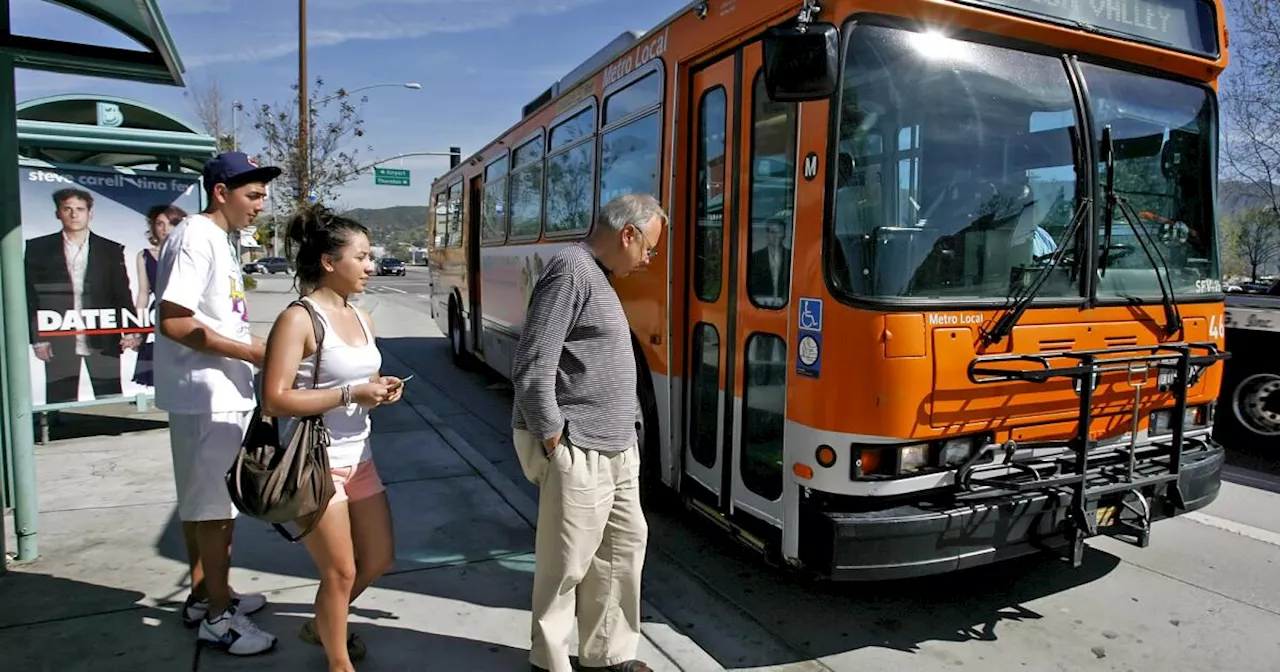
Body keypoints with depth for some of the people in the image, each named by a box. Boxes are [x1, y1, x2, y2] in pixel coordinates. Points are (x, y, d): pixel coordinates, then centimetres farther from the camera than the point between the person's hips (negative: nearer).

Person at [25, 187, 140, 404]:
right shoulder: (38, 248, 7)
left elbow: (122, 295, 4)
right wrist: (37, 338, -2)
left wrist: (129, 331, -9)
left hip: (103, 342, 0)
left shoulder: (111, 250, 8)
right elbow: (30, 297, 6)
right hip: (58, 344, 0)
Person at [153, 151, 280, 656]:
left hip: (225, 392, 9)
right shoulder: (195, 237, -14)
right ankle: (217, 616, 13)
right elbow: (174, 322, -21)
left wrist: (253, 346, 9)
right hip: (205, 396, -9)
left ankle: (206, 595, 32)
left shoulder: (220, 239, 14)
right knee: (213, 505, 0)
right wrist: (247, 351, -18)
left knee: (209, 502, 18)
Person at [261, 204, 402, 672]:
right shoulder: (298, 319, -17)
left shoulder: (362, 319, 7)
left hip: (359, 458, 8)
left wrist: (379, 393, -3)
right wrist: (350, 394, -26)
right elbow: (274, 401, -23)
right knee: (340, 572, 4)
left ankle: (322, 625, 43)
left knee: (379, 558, 17)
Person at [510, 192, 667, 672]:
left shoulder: (598, 275, 14)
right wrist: (554, 438, -17)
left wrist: (623, 428, 15)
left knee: (624, 546, 17)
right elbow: (532, 369, -23)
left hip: (614, 448, 10)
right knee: (566, 564, 3)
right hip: (577, 451, -10)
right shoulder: (571, 270, -16)